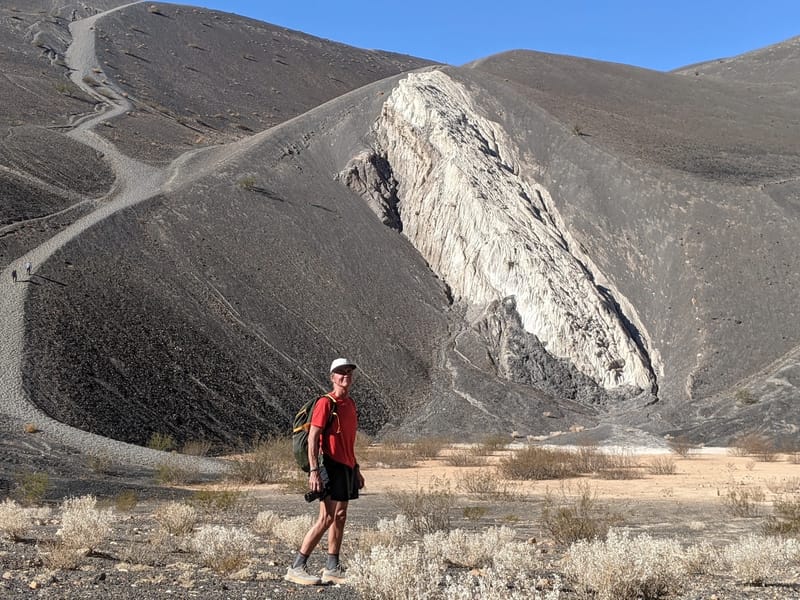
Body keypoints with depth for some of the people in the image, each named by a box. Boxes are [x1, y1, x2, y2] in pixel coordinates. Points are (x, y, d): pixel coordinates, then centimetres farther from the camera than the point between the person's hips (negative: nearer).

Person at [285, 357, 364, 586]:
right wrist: (314, 471, -22)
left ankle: (332, 569, 17)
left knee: (340, 517, 10)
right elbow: (313, 438, -15)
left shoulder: (350, 404, 15)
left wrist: (356, 469, 21)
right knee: (326, 518, -11)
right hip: (330, 465, -8)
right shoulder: (326, 403, -11)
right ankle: (297, 568, -5)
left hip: (347, 467, 9)